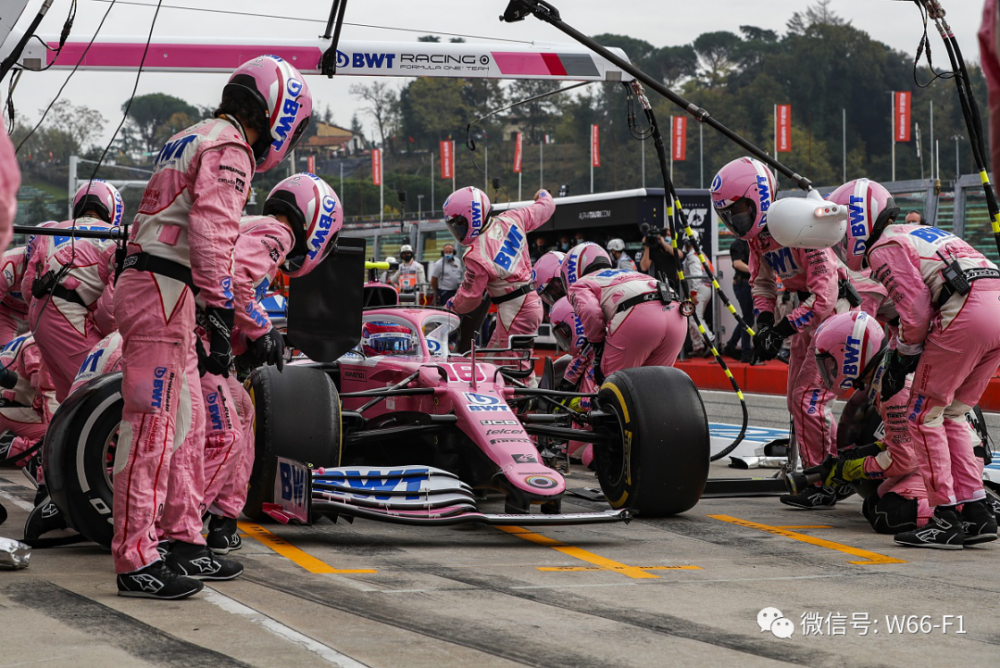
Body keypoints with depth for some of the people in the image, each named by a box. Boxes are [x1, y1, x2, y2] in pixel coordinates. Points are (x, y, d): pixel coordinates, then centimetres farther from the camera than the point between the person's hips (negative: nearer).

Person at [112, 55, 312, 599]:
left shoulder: (189, 141, 23)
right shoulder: (229, 150, -9)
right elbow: (212, 233, -21)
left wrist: (194, 324, 31)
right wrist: (219, 314, -25)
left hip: (145, 284, 10)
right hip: (162, 293, -10)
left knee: (185, 422, 15)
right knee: (152, 427, -10)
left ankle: (186, 544, 21)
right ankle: (134, 561, -10)